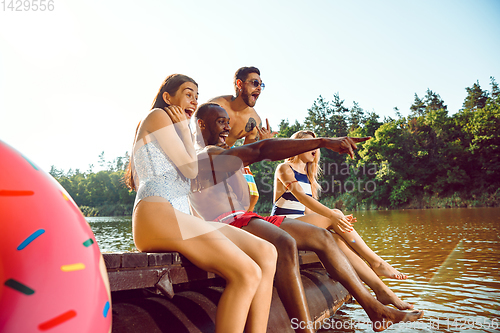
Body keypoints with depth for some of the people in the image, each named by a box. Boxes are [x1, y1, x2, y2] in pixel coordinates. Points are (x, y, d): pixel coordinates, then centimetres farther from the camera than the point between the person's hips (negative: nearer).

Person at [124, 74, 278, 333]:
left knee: (266, 253, -11)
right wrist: (184, 129, 10)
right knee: (247, 273, -26)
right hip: (157, 216, -9)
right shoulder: (158, 117, 7)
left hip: (181, 219, 9)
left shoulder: (172, 129, 34)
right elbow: (191, 169, -1)